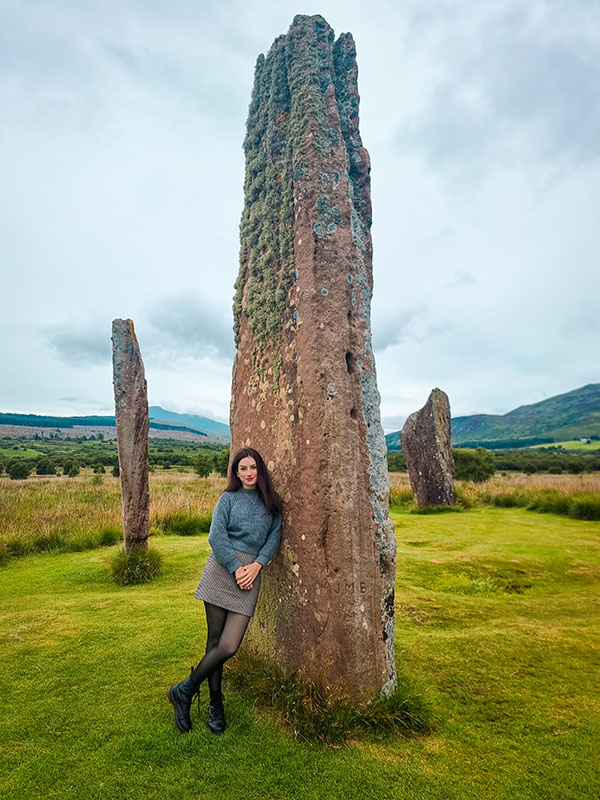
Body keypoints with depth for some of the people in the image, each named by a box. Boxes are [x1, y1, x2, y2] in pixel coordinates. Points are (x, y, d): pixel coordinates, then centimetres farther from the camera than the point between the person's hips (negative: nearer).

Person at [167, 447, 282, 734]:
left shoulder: (271, 502, 11)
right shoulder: (228, 498, 5)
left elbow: (275, 536, 6)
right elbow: (216, 536, -3)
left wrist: (256, 565, -8)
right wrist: (236, 568, -9)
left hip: (251, 574, 2)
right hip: (222, 569, -2)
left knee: (229, 646, -5)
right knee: (215, 641, 3)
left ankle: (184, 691, 18)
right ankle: (216, 705, 25)